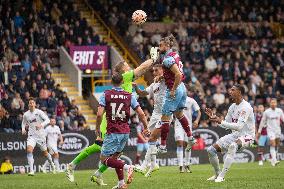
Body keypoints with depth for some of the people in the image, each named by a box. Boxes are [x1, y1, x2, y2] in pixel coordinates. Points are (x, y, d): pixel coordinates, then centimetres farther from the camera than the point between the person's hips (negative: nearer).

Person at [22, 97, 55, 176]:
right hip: (31, 136, 1)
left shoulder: (39, 112, -8)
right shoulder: (26, 114, 3)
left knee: (45, 152, 12)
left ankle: (51, 163, 44)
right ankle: (31, 170, -25)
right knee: (29, 150, -23)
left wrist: (41, 125, -32)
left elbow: (47, 120, -14)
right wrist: (23, 129, 0)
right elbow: (23, 123, 21)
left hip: (41, 135, -1)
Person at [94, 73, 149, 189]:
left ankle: (127, 167, -21)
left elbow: (99, 114, -12)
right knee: (114, 157, 20)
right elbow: (141, 113, 1)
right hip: (125, 132, 5)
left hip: (113, 132, -5)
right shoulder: (129, 96, 4)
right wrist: (146, 128, 15)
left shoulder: (106, 95, -4)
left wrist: (97, 129, 3)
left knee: (104, 158, 0)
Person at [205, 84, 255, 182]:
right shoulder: (232, 107, 8)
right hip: (235, 135, 9)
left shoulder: (246, 107, -18)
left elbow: (239, 126, -28)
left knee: (233, 146, -41)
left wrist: (221, 121, -31)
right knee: (211, 150, -2)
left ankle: (222, 176, -37)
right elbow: (225, 125, 15)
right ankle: (217, 174, 17)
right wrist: (214, 117, 0)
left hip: (247, 136, -9)